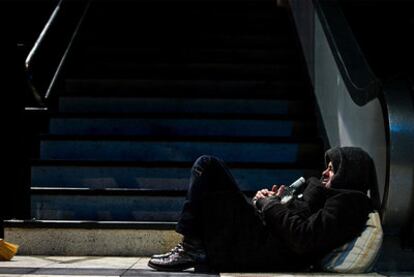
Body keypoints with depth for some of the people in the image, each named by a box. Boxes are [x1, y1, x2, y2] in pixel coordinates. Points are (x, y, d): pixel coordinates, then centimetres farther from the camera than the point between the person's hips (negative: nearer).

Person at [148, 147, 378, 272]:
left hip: (260, 251, -10)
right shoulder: (334, 196, 18)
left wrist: (270, 204, -10)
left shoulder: (348, 202, -12)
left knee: (208, 166, -6)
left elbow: (303, 238, -23)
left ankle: (192, 248, -7)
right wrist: (273, 202, 2)